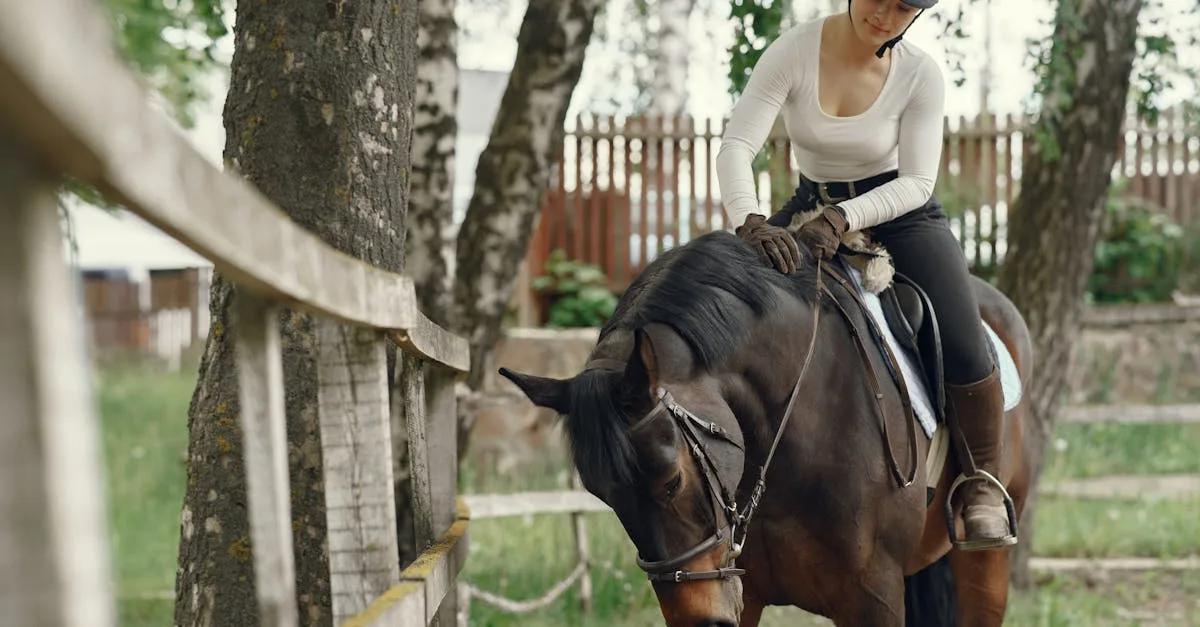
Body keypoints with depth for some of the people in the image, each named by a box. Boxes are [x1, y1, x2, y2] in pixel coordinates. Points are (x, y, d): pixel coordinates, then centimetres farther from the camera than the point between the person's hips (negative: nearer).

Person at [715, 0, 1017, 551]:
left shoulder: (920, 75, -14)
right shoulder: (794, 52, -15)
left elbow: (917, 181, -15)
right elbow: (736, 146, -23)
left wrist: (843, 217, -33)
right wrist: (749, 222, -42)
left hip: (900, 214, -2)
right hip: (811, 211, 2)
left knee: (963, 348, -23)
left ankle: (982, 485, -1)